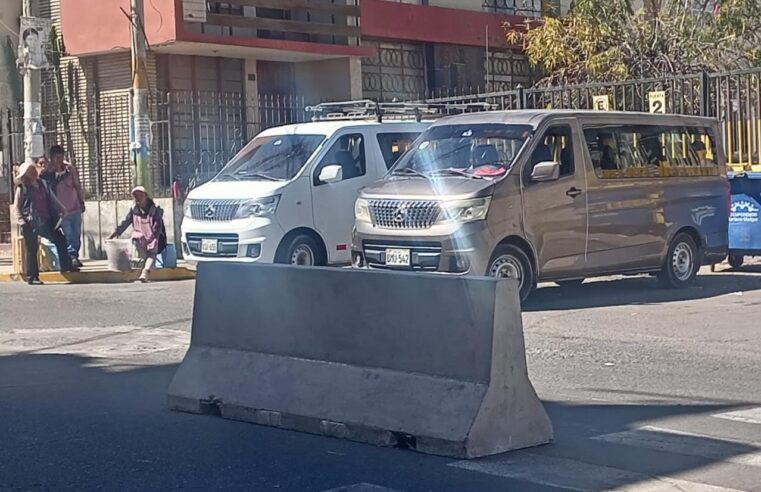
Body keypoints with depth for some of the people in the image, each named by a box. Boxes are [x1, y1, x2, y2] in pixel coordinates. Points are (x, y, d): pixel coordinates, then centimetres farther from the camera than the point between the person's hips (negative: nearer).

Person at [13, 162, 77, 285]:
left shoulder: (43, 184, 10)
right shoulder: (22, 189, -5)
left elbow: (52, 199, 15)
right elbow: (16, 207, -4)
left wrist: (60, 210, 4)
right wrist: (22, 222, -13)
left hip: (45, 221, 6)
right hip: (31, 224, -6)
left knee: (60, 239, 5)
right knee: (32, 249, 0)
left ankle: (66, 266, 15)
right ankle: (32, 277, 6)